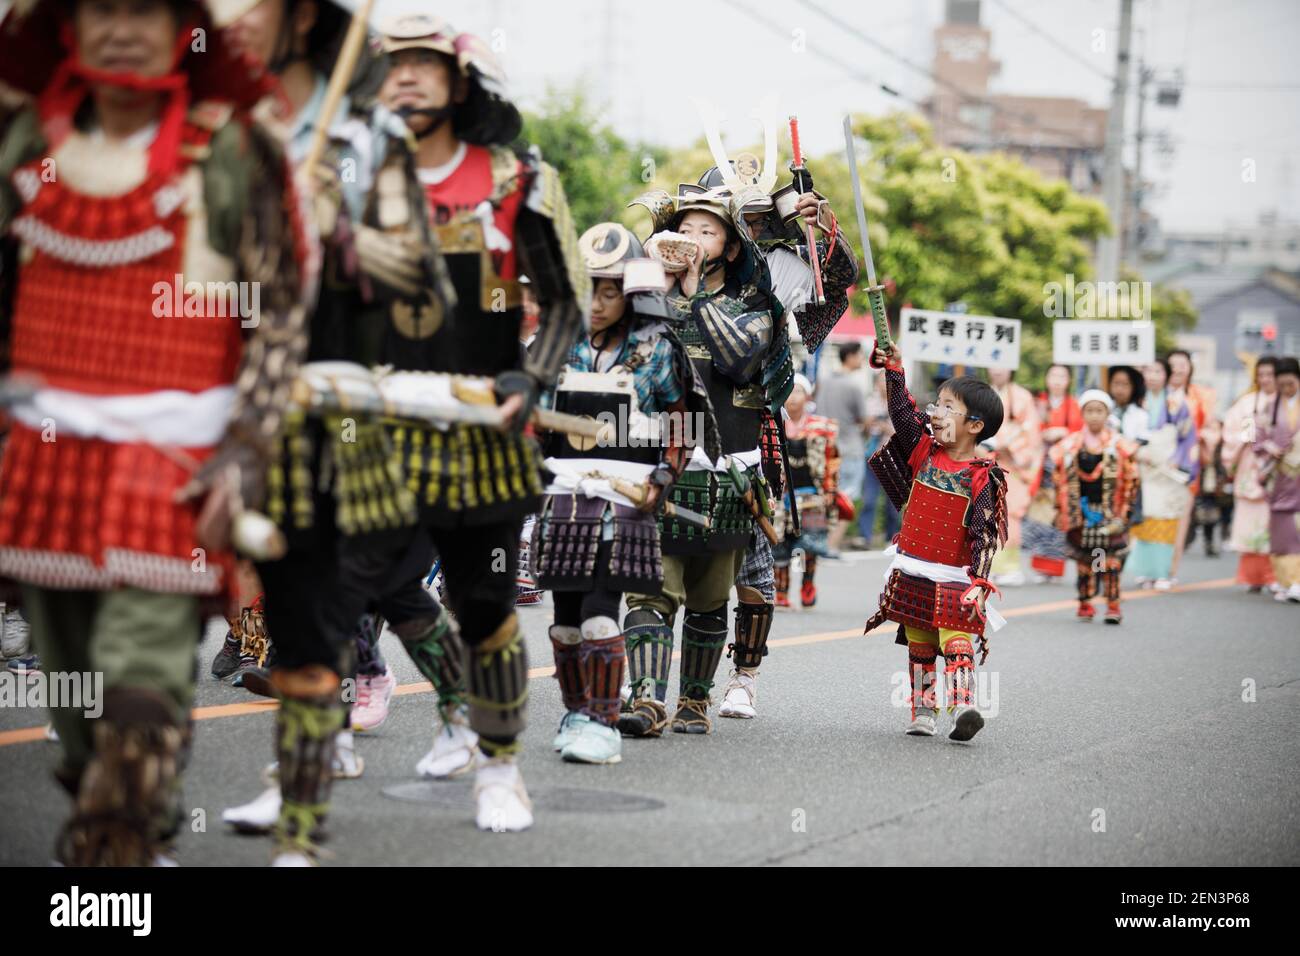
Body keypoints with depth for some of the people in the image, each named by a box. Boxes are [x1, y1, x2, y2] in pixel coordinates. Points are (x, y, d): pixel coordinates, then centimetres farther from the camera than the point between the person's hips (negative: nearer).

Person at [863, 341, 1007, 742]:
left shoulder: (981, 477, -9)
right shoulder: (923, 452, 5)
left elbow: (985, 535, -12)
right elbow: (903, 415, -1)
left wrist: (978, 581, -19)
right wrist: (895, 372, -9)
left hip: (954, 579, -5)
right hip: (912, 573, 5)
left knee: (957, 643, -15)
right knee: (919, 647, 10)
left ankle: (963, 706, -27)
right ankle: (923, 711, 16)